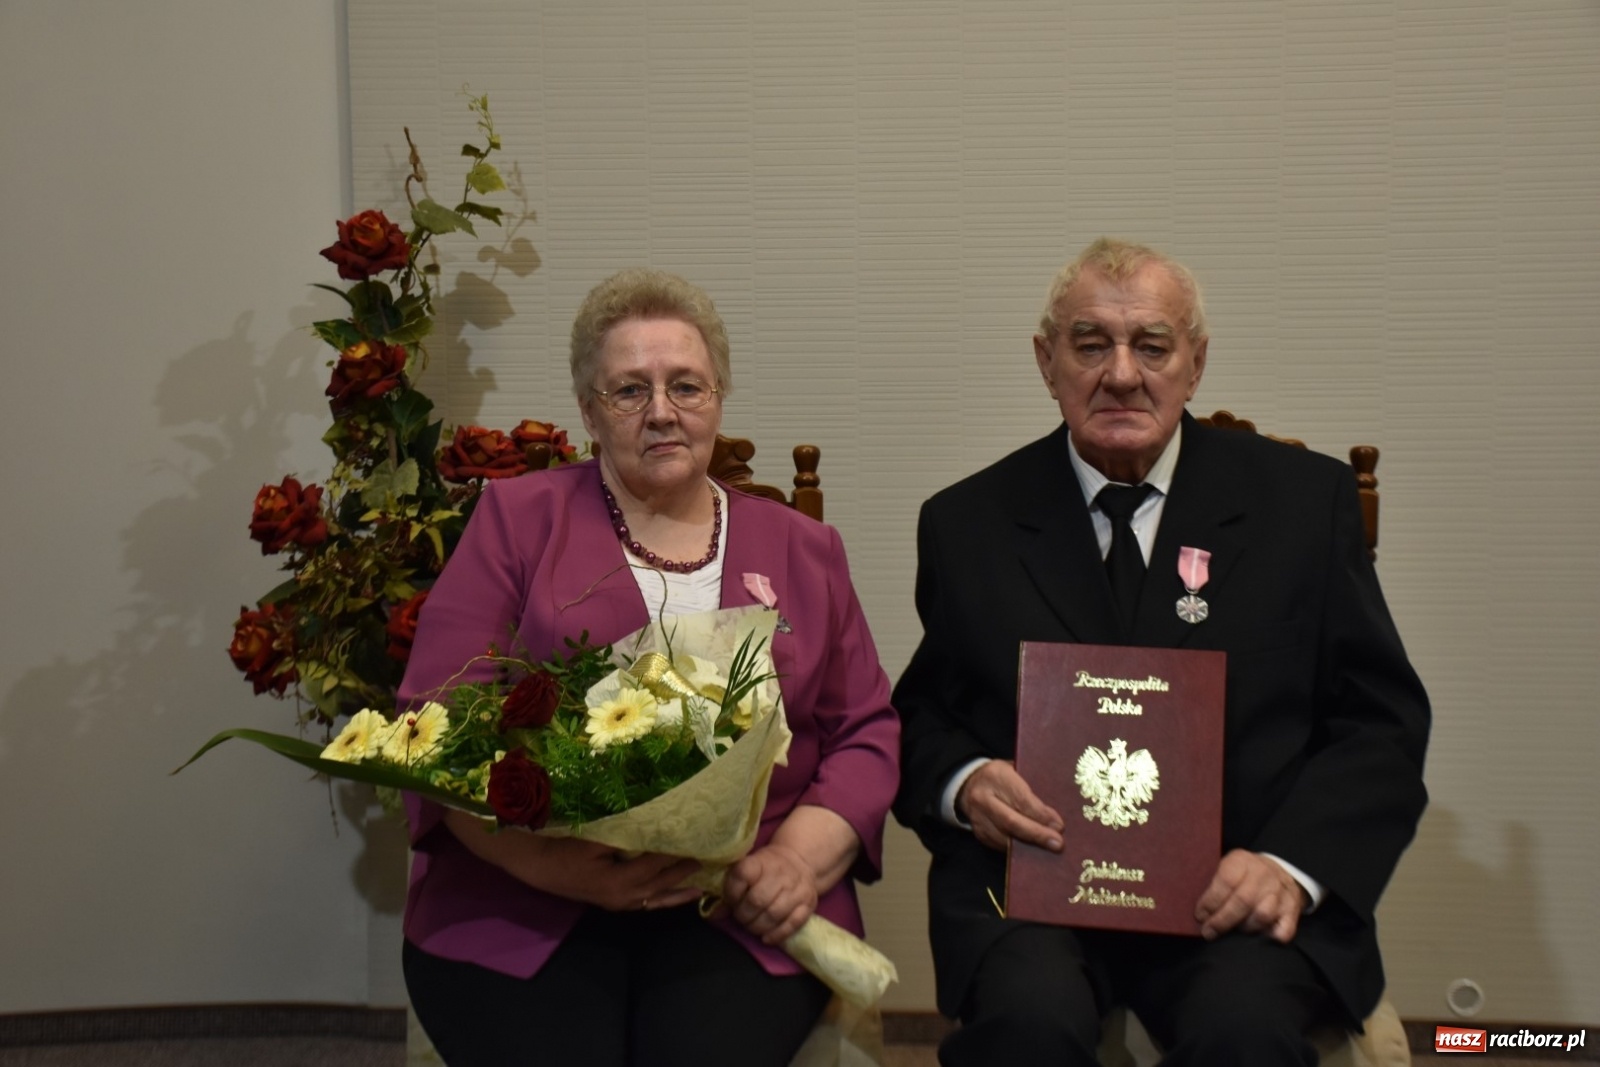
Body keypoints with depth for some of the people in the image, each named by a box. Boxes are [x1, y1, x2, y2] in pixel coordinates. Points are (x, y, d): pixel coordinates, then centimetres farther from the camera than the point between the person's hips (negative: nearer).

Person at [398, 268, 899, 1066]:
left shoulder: (802, 550, 15)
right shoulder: (518, 520, 8)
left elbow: (866, 733, 12)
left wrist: (801, 858, -8)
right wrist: (556, 861, -16)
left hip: (738, 908, 1)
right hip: (524, 903, -1)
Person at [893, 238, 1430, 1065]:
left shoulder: (1305, 498, 7)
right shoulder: (966, 523, 9)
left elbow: (1382, 720, 5)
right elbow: (921, 715, 15)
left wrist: (1292, 864, -12)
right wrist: (963, 784, -9)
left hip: (1234, 889, 0)